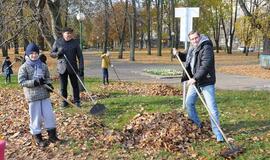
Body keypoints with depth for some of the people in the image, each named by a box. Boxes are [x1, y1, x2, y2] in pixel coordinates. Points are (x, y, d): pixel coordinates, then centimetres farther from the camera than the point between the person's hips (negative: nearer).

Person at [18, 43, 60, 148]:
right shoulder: (24, 67, -6)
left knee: (49, 115, 7)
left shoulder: (43, 66, 7)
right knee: (36, 117, 3)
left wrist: (49, 84, -6)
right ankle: (37, 137, 16)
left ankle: (52, 134, 21)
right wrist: (35, 82, -23)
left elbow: (47, 77, 16)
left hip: (45, 95, 4)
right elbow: (21, 81, -11)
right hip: (32, 96, -4)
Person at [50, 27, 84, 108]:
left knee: (75, 85, 5)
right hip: (62, 67, 1)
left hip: (73, 68, 0)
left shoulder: (75, 42, 0)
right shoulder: (58, 42, 1)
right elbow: (52, 54, 8)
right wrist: (57, 53, -15)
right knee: (63, 86, 8)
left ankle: (77, 101, 17)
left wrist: (81, 68, -7)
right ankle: (64, 101, 20)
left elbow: (80, 56, 0)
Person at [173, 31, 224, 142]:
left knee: (212, 107, -8)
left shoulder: (206, 48, -17)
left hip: (206, 82, -8)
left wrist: (195, 78, -32)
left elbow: (205, 66, -27)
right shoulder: (192, 48, 11)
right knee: (189, 103, 14)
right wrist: (179, 54, 14)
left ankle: (218, 134, -2)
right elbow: (188, 58, 31)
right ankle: (197, 125, 34)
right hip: (194, 81, 9)